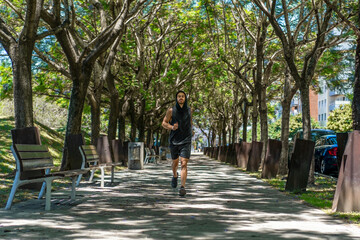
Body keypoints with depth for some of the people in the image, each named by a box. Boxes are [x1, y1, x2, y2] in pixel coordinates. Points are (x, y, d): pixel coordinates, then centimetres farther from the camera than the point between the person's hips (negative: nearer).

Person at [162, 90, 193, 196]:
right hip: (174, 141, 1)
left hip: (186, 142, -1)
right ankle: (175, 175, 51)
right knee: (175, 162, 20)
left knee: (184, 164, -15)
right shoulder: (171, 110, -7)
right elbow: (164, 123, 0)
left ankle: (182, 187, -17)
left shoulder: (188, 110, 0)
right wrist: (172, 127, -19)